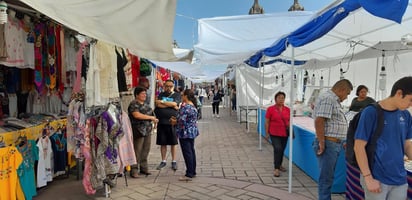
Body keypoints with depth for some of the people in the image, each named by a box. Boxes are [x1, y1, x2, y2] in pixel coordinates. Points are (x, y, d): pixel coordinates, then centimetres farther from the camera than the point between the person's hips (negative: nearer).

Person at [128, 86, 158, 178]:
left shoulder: (145, 104, 17)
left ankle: (144, 168, 23)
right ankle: (134, 170, 3)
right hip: (138, 131, -8)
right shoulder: (134, 104, -9)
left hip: (147, 131, 8)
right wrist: (151, 117, -18)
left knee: (146, 150, 12)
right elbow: (137, 115, -23)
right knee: (137, 151, -5)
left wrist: (153, 119, 9)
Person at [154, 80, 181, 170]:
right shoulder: (161, 94, 10)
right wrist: (171, 105, -12)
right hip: (161, 122, 2)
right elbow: (158, 105, -7)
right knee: (162, 143, 9)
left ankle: (174, 161, 18)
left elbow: (174, 103, -16)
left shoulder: (177, 95, 3)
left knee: (173, 143, 5)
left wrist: (162, 102, -7)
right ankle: (163, 161, 23)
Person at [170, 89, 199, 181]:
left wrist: (175, 122, -3)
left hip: (185, 133, -10)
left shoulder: (185, 107, -19)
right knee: (191, 151, 15)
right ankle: (193, 172, 24)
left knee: (187, 153, -4)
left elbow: (182, 120, -24)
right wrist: (176, 120, 13)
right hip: (192, 132, 10)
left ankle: (189, 174, 2)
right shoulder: (193, 106, 11)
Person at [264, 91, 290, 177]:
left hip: (284, 134, 4)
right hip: (274, 134, -4)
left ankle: (279, 165, 34)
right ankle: (276, 169, -7)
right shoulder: (270, 109, -6)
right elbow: (267, 122, -4)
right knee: (277, 149, -15)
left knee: (282, 150, 14)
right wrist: (267, 133, -6)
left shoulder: (287, 109, 3)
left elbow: (289, 121, 13)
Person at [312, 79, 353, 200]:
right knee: (326, 178, -2)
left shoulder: (334, 100, 18)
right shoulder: (328, 98, -15)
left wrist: (339, 142, 24)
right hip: (328, 144, -10)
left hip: (334, 144, 10)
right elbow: (319, 121, -24)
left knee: (328, 176, 18)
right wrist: (322, 143, -22)